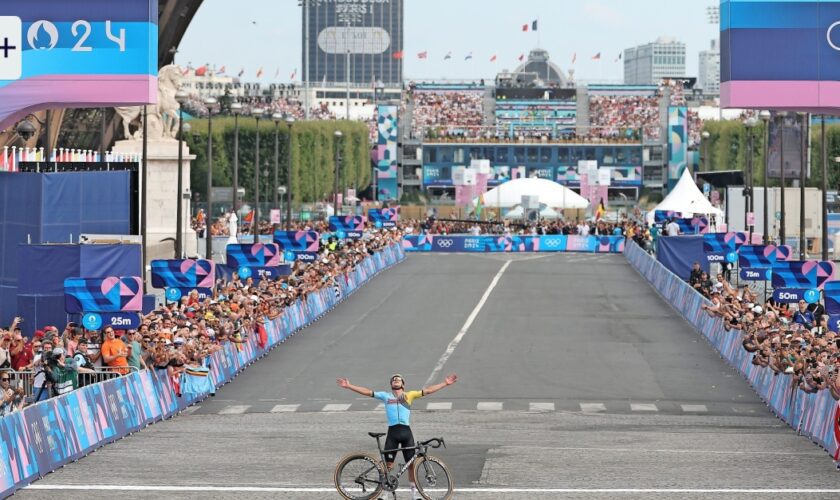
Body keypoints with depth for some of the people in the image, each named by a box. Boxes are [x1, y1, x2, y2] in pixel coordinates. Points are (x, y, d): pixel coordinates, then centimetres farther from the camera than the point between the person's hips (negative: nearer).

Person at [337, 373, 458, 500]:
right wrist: (349, 386, 4)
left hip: (406, 432, 0)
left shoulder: (409, 395, 12)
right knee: (388, 464, 0)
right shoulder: (385, 396, 12)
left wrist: (445, 384, 1)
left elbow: (428, 391, 8)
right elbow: (367, 392, 10)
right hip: (392, 432, 0)